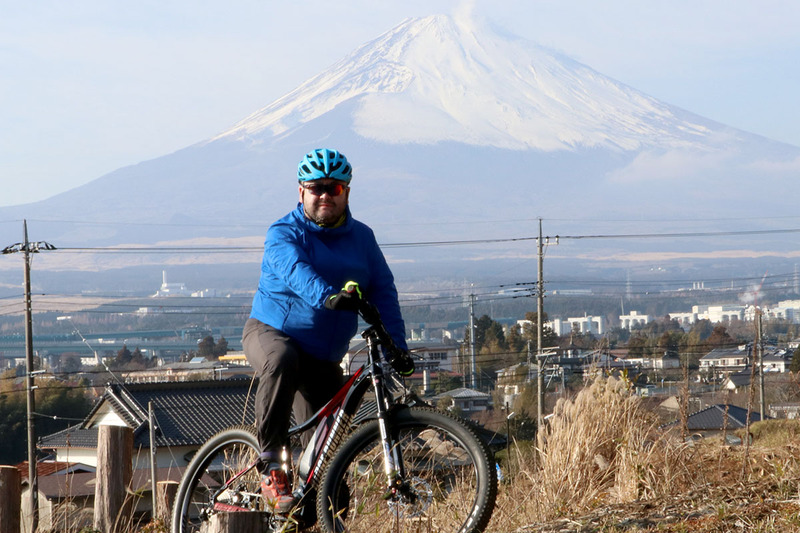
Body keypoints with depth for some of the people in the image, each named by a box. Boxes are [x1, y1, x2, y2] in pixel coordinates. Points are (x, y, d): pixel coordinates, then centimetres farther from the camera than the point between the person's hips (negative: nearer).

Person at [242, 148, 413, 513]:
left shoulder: (361, 238, 6)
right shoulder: (285, 234, -11)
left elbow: (382, 291, -3)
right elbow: (297, 271, -33)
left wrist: (396, 345, -18)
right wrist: (328, 296, -54)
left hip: (324, 358, 5)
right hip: (271, 333, -5)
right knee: (282, 361, -40)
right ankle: (270, 466, -34)